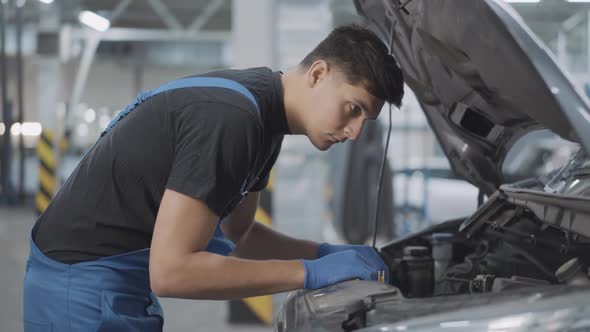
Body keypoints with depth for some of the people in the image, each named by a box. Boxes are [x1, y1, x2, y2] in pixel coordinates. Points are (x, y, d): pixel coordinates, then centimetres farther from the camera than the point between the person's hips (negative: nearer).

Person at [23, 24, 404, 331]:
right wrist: (310, 273, -22)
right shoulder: (230, 118, -25)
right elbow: (170, 271, -28)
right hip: (86, 289, -10)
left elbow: (238, 233, 18)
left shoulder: (261, 106, 5)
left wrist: (328, 253, 3)